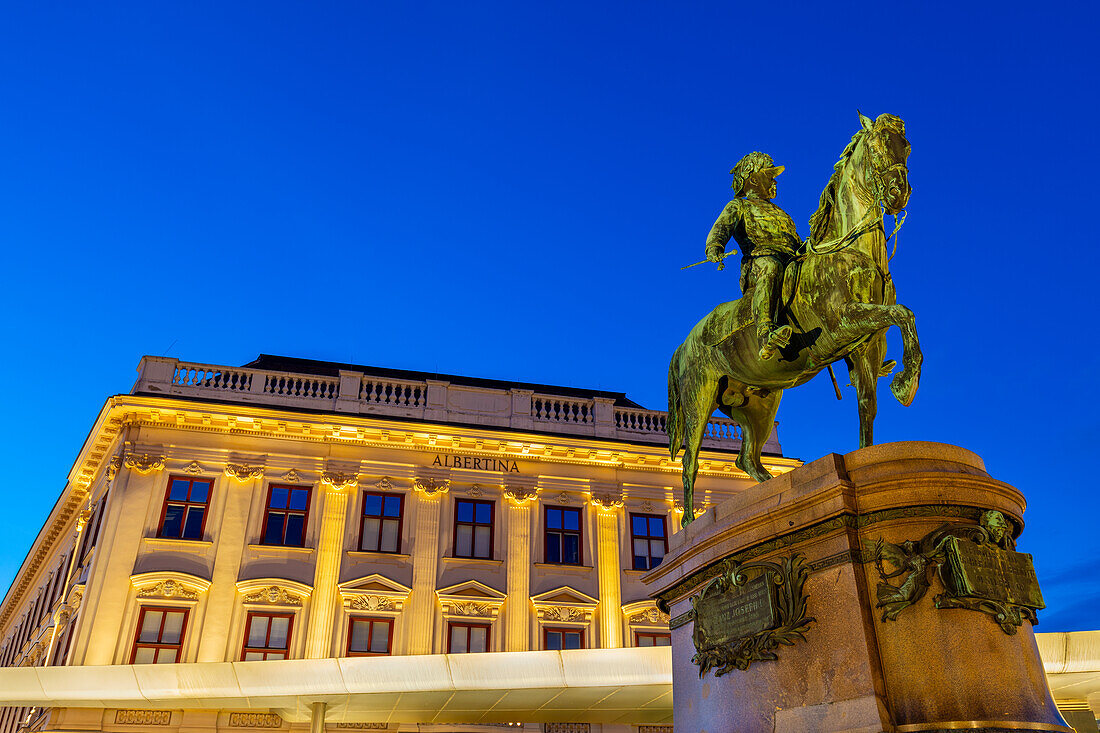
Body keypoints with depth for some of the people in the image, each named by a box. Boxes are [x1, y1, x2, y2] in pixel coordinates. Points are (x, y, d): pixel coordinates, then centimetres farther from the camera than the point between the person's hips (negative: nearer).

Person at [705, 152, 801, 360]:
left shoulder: (779, 213, 41)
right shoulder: (739, 206, 21)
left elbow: (798, 244, 38)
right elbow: (722, 227, -1)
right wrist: (714, 246, -25)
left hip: (793, 264, 7)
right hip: (758, 262, -7)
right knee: (770, 266, -41)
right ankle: (765, 336, -59)